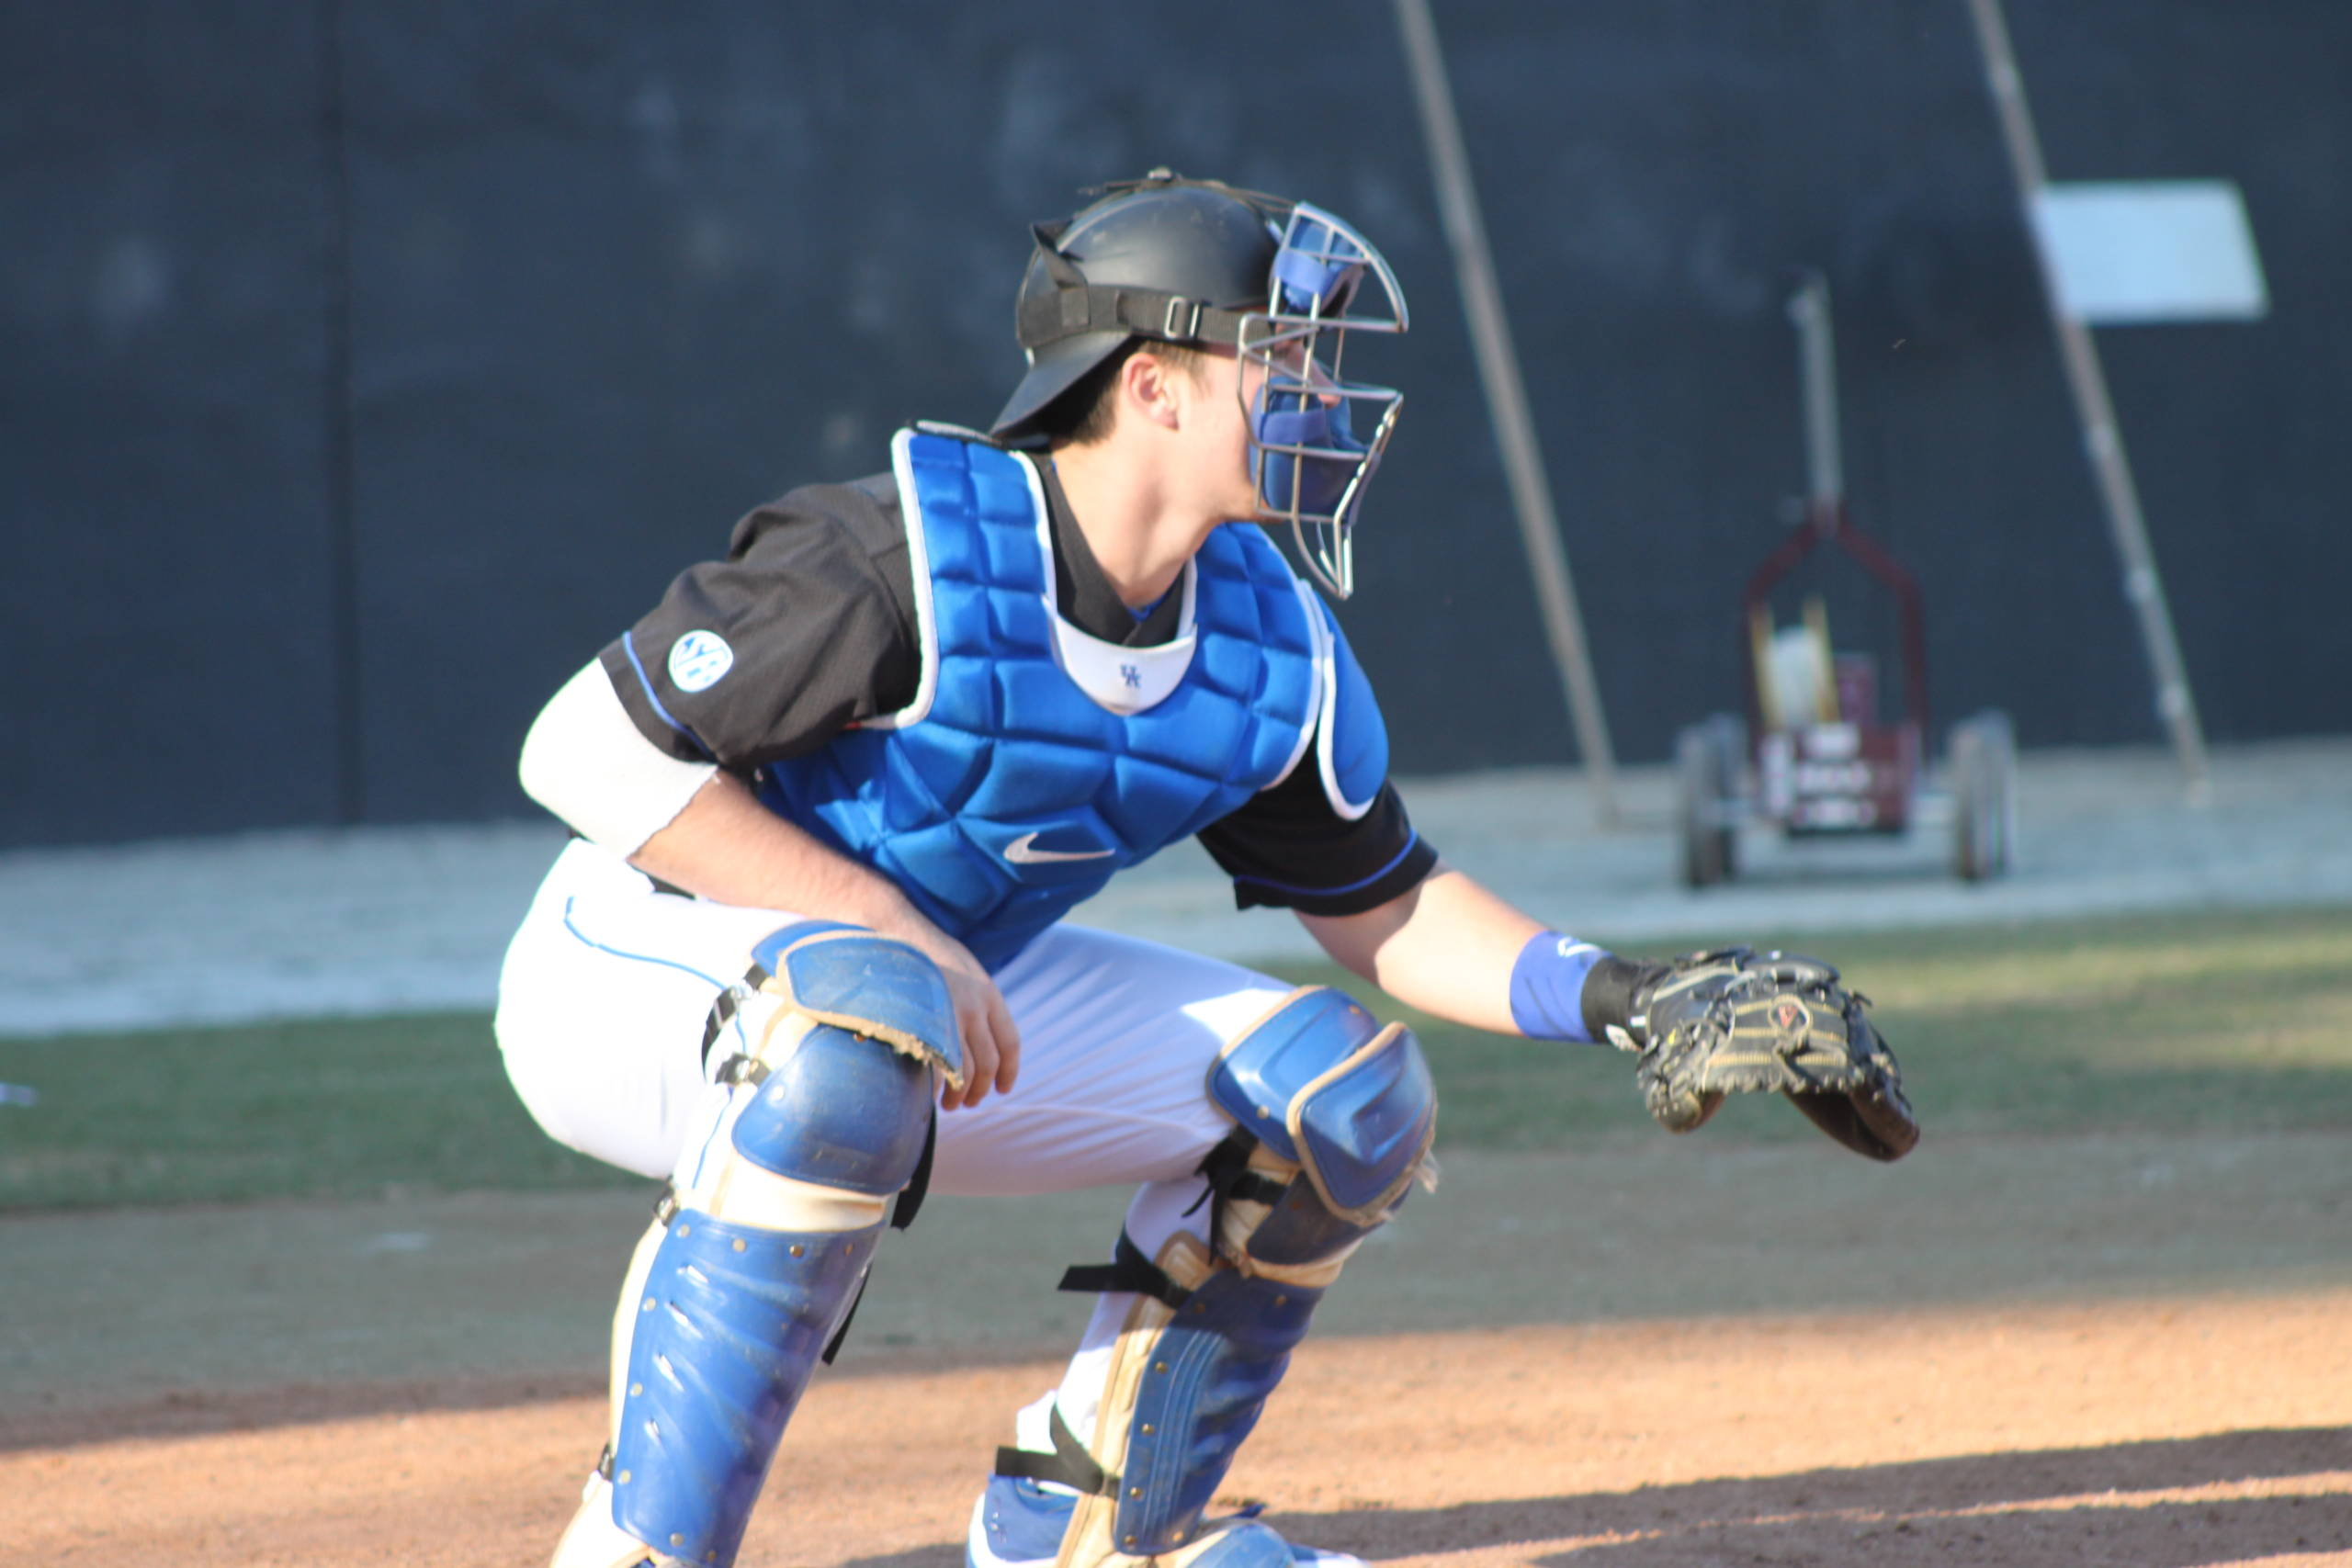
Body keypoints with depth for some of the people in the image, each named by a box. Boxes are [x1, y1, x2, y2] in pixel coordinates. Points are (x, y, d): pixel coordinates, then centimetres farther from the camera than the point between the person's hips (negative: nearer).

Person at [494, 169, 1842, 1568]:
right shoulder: (905, 560, -27)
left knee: (1351, 1092, 1)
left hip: (948, 984, 8)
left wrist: (1602, 995, -11)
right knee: (868, 1028, -42)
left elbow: (1384, 905, 8)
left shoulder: (1277, 658, -5)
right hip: (645, 981, -8)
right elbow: (587, 751, -27)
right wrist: (890, 925, -30)